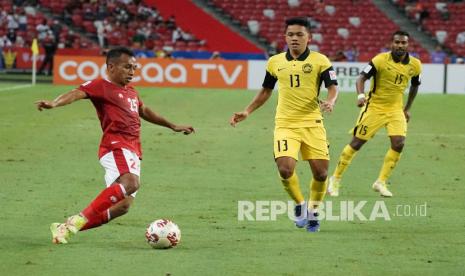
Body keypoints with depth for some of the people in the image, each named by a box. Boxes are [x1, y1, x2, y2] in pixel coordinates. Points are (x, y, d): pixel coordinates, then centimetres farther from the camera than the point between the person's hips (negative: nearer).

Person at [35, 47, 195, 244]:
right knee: (131, 182, -35)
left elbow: (144, 111, 44)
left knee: (122, 206, -3)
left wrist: (173, 126, 53)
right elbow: (77, 93, -17)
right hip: (116, 147, -9)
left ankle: (66, 227, 4)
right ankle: (81, 219, -29)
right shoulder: (101, 86, 1)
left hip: (133, 153, 9)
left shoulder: (132, 93, 26)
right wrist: (54, 104, -37)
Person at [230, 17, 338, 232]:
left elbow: (333, 87, -5)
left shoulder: (319, 61, -2)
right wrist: (247, 112, 11)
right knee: (285, 169, -18)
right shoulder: (275, 62, 7)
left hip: (312, 123, -1)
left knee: (321, 172, -2)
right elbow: (266, 91, 20)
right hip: (285, 124, 1)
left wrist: (330, 101, -27)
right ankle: (299, 204, 11)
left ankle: (313, 212, 24)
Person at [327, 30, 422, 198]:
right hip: (375, 107, -4)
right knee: (357, 143, -1)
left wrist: (407, 109, 16)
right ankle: (335, 179, 14)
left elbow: (414, 86, 17)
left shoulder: (414, 65, -2)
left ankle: (381, 182, 1)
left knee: (398, 143, -14)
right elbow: (361, 78, -23)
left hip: (396, 109, 4)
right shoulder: (380, 60, -17)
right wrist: (360, 95, -41)